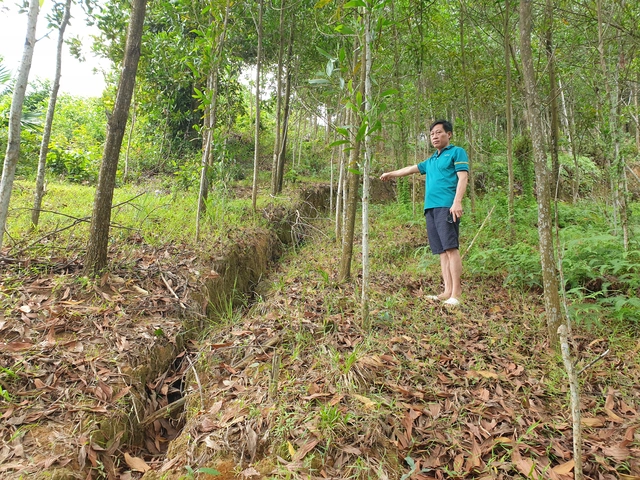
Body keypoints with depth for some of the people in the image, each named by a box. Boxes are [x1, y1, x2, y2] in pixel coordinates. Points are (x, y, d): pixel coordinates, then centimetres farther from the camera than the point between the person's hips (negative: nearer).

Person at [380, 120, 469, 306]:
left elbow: (463, 177, -6)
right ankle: (447, 291, 2)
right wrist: (391, 174, 49)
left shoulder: (456, 152, 7)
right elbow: (411, 169, 39)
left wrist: (457, 201, -19)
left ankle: (456, 292, -13)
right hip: (430, 208, 7)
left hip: (447, 206, -7)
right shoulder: (431, 161, 27)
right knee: (442, 251, 2)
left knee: (451, 248, -13)